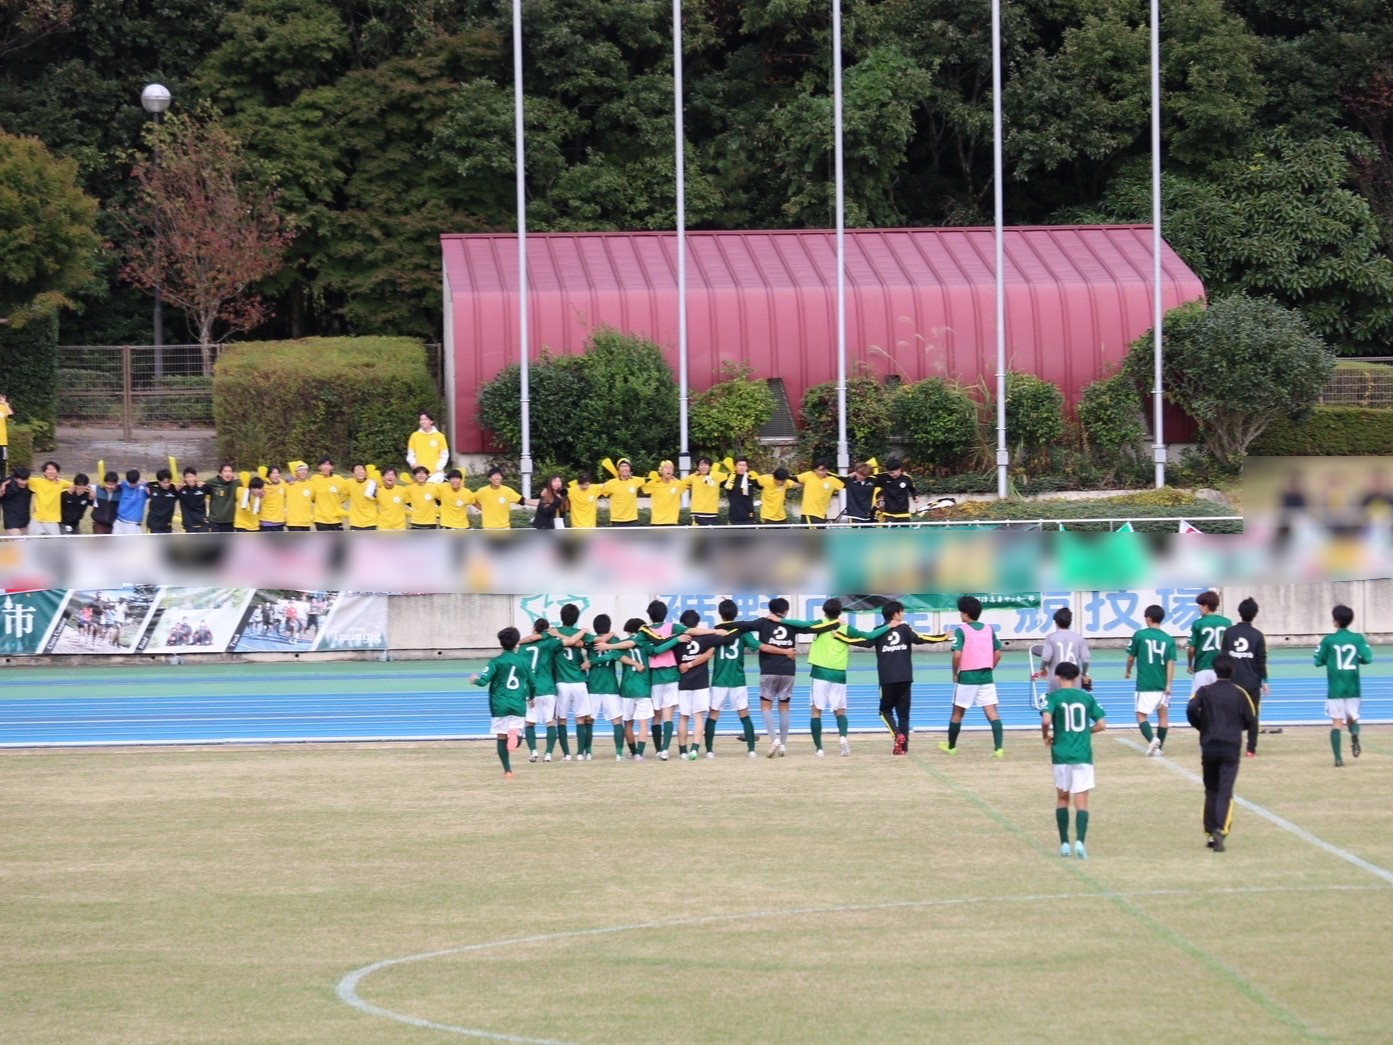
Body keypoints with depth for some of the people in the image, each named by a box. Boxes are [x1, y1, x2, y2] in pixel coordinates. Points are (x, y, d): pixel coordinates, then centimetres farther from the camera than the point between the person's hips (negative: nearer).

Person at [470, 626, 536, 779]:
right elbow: (532, 684, 15)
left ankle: (507, 770, 5)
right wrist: (531, 698, 36)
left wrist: (474, 679, 14)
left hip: (500, 705, -2)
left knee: (502, 738, 7)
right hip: (518, 705, 2)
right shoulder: (524, 661, 6)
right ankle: (514, 734, -31)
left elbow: (483, 680, -11)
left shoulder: (496, 662, -5)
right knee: (515, 734, 7)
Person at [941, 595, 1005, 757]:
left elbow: (957, 654, -18)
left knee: (958, 713, 14)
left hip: (967, 677, -4)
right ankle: (999, 747, -16)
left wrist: (955, 673, -4)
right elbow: (998, 653, 9)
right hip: (986, 677, 4)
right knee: (992, 713, -2)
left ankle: (951, 746, 28)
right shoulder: (988, 630, 7)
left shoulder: (961, 631, -9)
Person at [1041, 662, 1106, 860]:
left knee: (1062, 798, 17)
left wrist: (1046, 736, 1)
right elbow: (1101, 725, 5)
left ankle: (1064, 843, 15)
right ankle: (1079, 841, -21)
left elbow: (1046, 720, -19)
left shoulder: (1054, 697, -2)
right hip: (1083, 755, 1)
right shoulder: (1087, 698, 5)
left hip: (1061, 755, -1)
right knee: (1081, 802, -1)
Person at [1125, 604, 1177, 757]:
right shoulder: (1168, 640, 2)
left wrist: (1128, 671, 24)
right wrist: (1169, 685, -6)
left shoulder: (1139, 635, -4)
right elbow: (1170, 663, -5)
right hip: (1163, 685, 3)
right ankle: (1159, 747, 17)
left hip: (1145, 685, -3)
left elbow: (1131, 658, 5)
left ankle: (1152, 740, -23)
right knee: (1163, 715, 16)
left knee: (1141, 715, 1)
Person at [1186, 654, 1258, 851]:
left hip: (1209, 746, 1)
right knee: (1225, 791, -8)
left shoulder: (1205, 691, 2)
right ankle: (1221, 830, -27)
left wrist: (1201, 726, 3)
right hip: (1231, 747, -1)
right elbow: (1251, 722, 1)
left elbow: (1191, 709, -16)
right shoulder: (1239, 693, 1)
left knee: (1211, 790, 16)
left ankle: (1210, 832, 18)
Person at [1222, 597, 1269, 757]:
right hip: (1252, 682, -1)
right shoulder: (1258, 636, -5)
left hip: (1233, 681, 1)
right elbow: (1261, 660, -3)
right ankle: (1251, 749, 3)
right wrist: (1264, 680, 6)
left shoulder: (1228, 632, -2)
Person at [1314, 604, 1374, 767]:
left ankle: (1338, 758, -6)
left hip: (1335, 688, -1)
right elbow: (1368, 658, -8)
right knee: (1352, 717, 17)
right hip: (1353, 688, 2)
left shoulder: (1328, 640, -5)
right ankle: (1354, 733, -18)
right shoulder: (1358, 638, -1)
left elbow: (1318, 661, -2)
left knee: (1336, 722, 3)